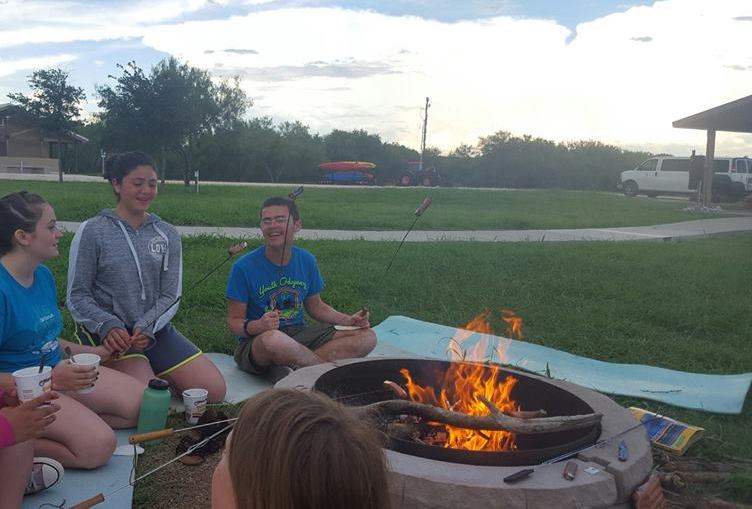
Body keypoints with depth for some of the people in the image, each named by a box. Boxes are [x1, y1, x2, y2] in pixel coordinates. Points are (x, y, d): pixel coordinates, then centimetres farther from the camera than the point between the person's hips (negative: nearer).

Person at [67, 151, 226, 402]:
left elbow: (171, 295, 3)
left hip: (155, 329, 4)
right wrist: (108, 326, -22)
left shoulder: (167, 235, 7)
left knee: (215, 390, -7)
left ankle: (150, 370, 13)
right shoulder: (92, 231, -4)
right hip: (107, 333, -4)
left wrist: (147, 327, -16)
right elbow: (77, 296, -4)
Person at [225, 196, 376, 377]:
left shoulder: (307, 261, 4)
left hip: (298, 335, 5)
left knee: (367, 337, -11)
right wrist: (256, 327, -30)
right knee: (273, 339, -43)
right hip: (257, 342, -5)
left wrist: (349, 320, 1)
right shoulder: (244, 267, -10)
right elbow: (234, 321, -7)